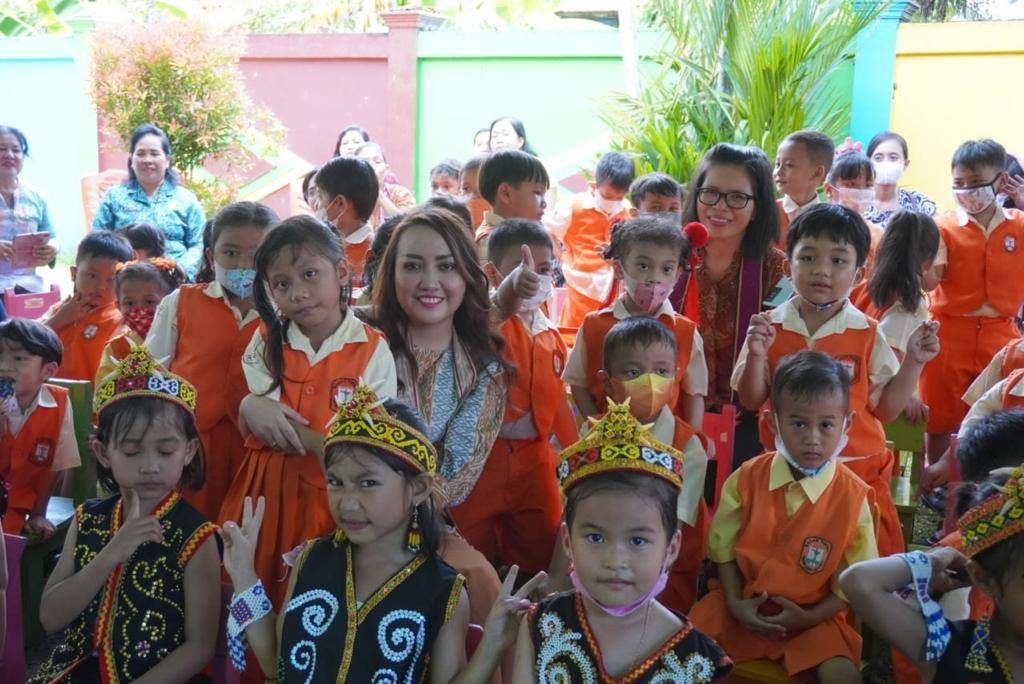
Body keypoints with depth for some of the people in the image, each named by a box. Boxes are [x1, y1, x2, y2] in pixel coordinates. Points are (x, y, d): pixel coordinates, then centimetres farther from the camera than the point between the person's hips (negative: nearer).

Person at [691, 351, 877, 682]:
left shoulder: (853, 496, -11)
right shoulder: (747, 478, -6)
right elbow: (724, 545, 2)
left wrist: (808, 618, -13)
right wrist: (735, 603, -9)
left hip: (813, 617, -1)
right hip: (742, 607, 2)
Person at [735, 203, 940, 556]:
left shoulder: (867, 334, -2)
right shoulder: (769, 328, -2)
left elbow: (885, 409, 0)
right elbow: (750, 401, 1)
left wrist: (913, 362, -11)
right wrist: (756, 355, -16)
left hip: (859, 471, 0)